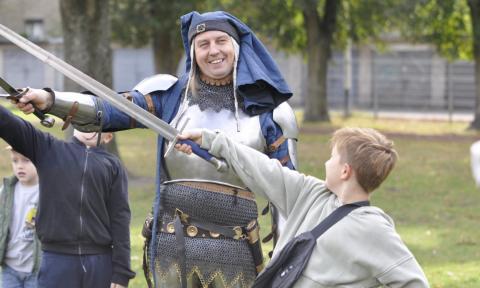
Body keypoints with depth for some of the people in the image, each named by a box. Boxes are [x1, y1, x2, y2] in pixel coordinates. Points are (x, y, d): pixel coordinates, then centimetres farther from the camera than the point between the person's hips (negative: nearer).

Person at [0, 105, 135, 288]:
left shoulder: (112, 165, 8)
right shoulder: (47, 148, 10)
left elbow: (120, 219, 4)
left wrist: (121, 273, -3)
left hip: (100, 263, 1)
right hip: (56, 259, -1)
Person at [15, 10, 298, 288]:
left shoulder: (265, 111, 4)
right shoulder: (171, 94, 6)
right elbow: (107, 110, -6)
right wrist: (50, 99, -22)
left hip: (234, 250, -1)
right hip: (173, 246, 1)